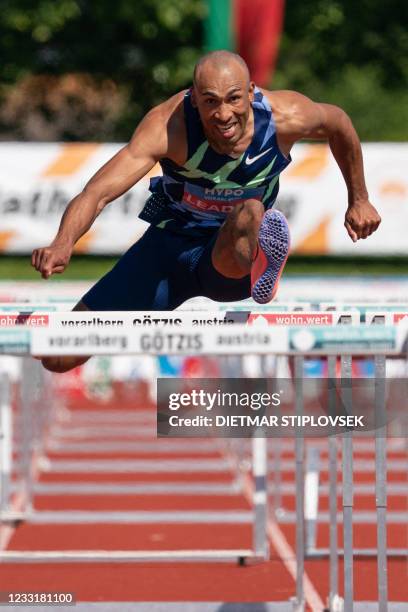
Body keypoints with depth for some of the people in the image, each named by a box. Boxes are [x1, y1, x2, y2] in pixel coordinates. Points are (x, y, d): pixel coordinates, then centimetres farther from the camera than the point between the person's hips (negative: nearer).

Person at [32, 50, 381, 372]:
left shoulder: (286, 118, -19)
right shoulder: (169, 126, -27)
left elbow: (338, 124, 6)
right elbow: (98, 193, -35)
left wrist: (359, 199, 18)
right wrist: (62, 244, -54)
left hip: (233, 253, -1)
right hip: (171, 244, 1)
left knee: (251, 213, -39)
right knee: (59, 359, -6)